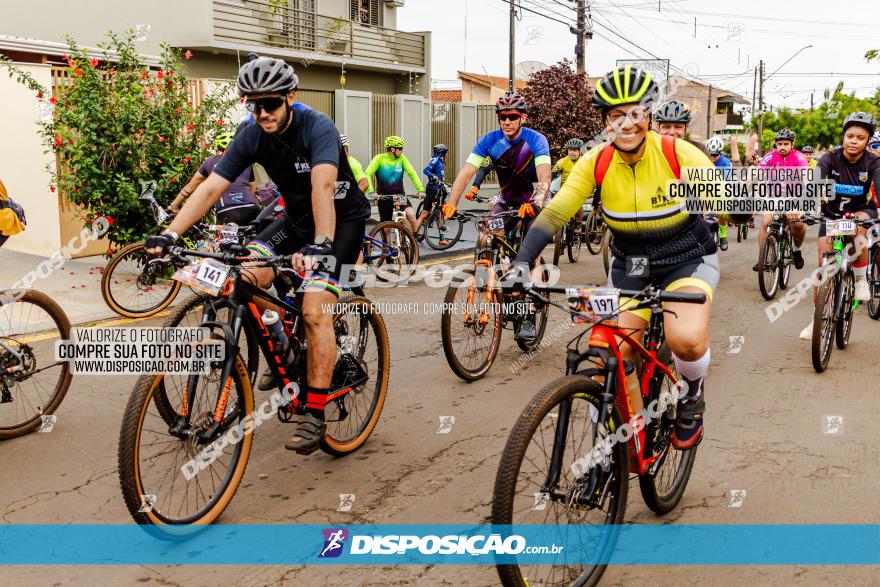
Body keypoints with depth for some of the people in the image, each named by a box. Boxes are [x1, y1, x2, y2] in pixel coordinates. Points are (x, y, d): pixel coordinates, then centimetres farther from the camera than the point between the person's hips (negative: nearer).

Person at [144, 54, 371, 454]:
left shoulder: (317, 129, -25)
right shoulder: (252, 139, -9)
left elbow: (323, 185, -41)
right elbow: (211, 188, -13)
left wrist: (320, 244, -55)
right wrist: (170, 234, -24)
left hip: (342, 219, -6)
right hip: (298, 218, 6)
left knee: (314, 312, -20)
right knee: (246, 277, -14)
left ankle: (314, 416, -11)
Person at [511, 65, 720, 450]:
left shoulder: (677, 153, -18)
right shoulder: (597, 163, -12)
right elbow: (554, 213, -16)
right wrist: (522, 262, -27)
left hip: (686, 259, -3)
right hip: (630, 263, 3)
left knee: (686, 340, -29)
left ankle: (692, 395, 7)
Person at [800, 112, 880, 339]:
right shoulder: (831, 158, -18)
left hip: (861, 211, -1)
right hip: (832, 212, 1)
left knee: (857, 226, -37)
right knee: (823, 263, -6)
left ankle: (861, 278, -14)